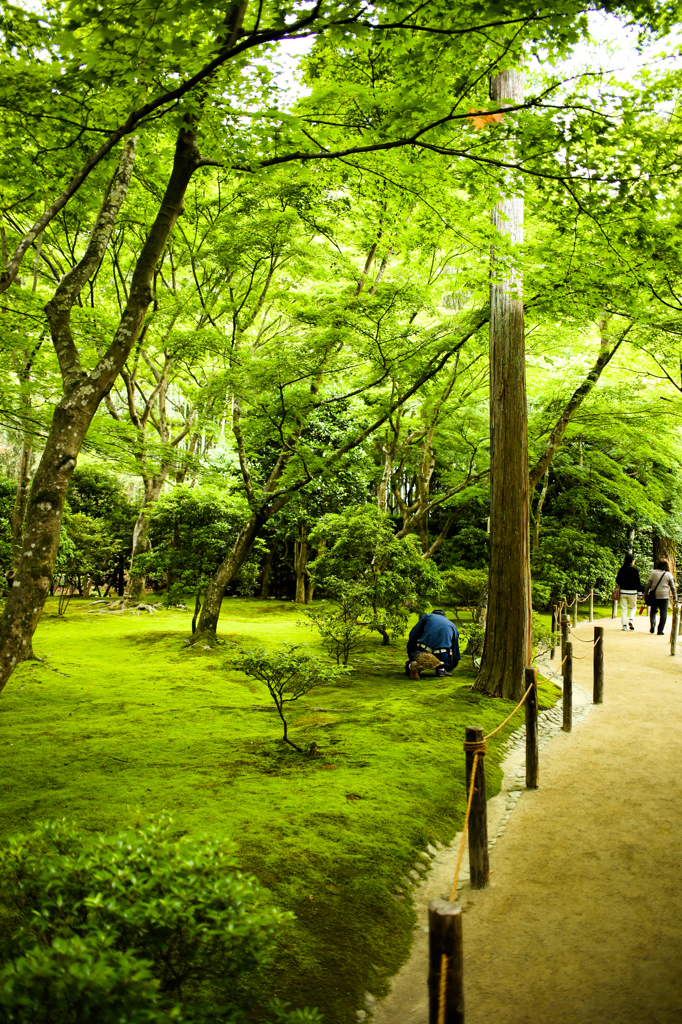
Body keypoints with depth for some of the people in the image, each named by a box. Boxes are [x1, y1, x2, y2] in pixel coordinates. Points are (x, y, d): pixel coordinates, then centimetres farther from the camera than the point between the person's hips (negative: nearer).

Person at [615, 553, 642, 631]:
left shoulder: (621, 569, 0)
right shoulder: (635, 570, -8)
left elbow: (617, 581, 5)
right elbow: (638, 582, -6)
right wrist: (639, 592, 2)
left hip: (623, 591, 2)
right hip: (632, 591, -2)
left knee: (623, 608, 7)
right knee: (633, 607, 16)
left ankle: (624, 625, 6)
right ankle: (631, 619, -7)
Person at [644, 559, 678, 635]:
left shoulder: (654, 572, 1)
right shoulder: (669, 574, 0)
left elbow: (648, 583, 0)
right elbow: (673, 587, 3)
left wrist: (645, 593, 8)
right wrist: (675, 597, 11)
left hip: (654, 595, 1)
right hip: (664, 596, -1)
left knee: (653, 610, 16)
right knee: (663, 613, 5)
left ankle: (652, 624, -7)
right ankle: (660, 630, 2)